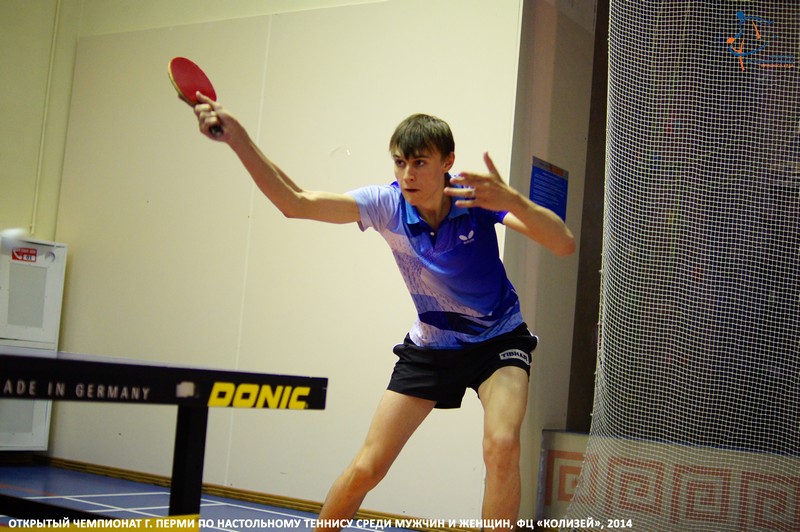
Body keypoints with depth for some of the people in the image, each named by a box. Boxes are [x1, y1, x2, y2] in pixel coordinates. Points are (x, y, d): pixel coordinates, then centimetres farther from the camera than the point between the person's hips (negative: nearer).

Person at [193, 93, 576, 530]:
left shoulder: (478, 198, -22)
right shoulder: (388, 204, -16)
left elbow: (564, 246, -31)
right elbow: (296, 202, -20)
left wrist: (511, 200, -51)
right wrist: (238, 138, -34)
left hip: (498, 338, -2)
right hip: (430, 343, 2)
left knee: (501, 444, -29)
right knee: (366, 467, -2)